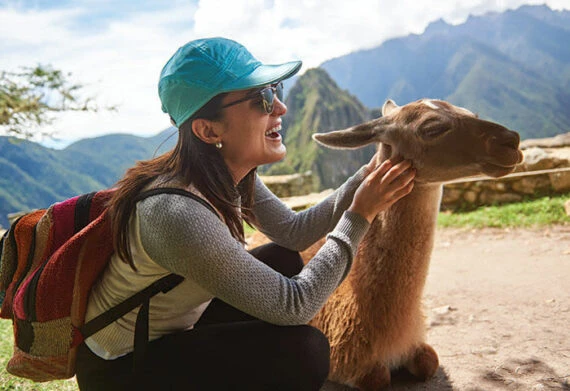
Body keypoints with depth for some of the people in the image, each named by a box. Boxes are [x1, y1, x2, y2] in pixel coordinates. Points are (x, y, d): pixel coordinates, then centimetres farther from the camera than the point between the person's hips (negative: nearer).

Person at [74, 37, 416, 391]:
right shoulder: (178, 214, -36)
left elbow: (293, 232, 0)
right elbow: (295, 306, -29)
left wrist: (366, 177, -8)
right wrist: (360, 214, -24)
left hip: (173, 323, 8)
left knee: (286, 260, 7)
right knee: (304, 351, -20)